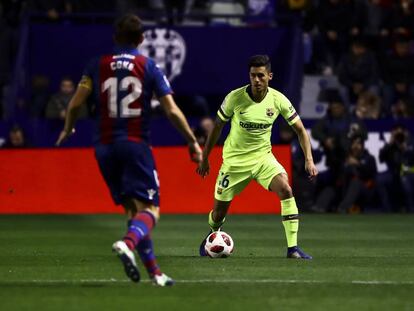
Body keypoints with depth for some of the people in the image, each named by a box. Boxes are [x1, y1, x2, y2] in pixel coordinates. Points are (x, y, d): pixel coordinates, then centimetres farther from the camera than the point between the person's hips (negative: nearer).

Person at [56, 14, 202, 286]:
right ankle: (127, 243, -37)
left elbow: (76, 103, 3)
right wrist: (193, 142, 7)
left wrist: (67, 130, 23)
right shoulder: (149, 67, 0)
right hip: (136, 144, -4)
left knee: (133, 208, 13)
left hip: (105, 146, 4)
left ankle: (154, 272, 9)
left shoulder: (97, 66, 6)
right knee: (150, 209, -5)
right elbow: (172, 112, -4)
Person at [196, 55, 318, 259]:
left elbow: (300, 130, -2)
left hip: (263, 157, 1)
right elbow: (217, 126, 0)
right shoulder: (235, 97, -15)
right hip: (235, 159, -1)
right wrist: (205, 158, 5)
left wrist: (309, 160, -13)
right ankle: (212, 236, 43)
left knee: (285, 189, -26)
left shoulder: (278, 100, -11)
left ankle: (293, 248, -22)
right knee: (219, 212, 4)